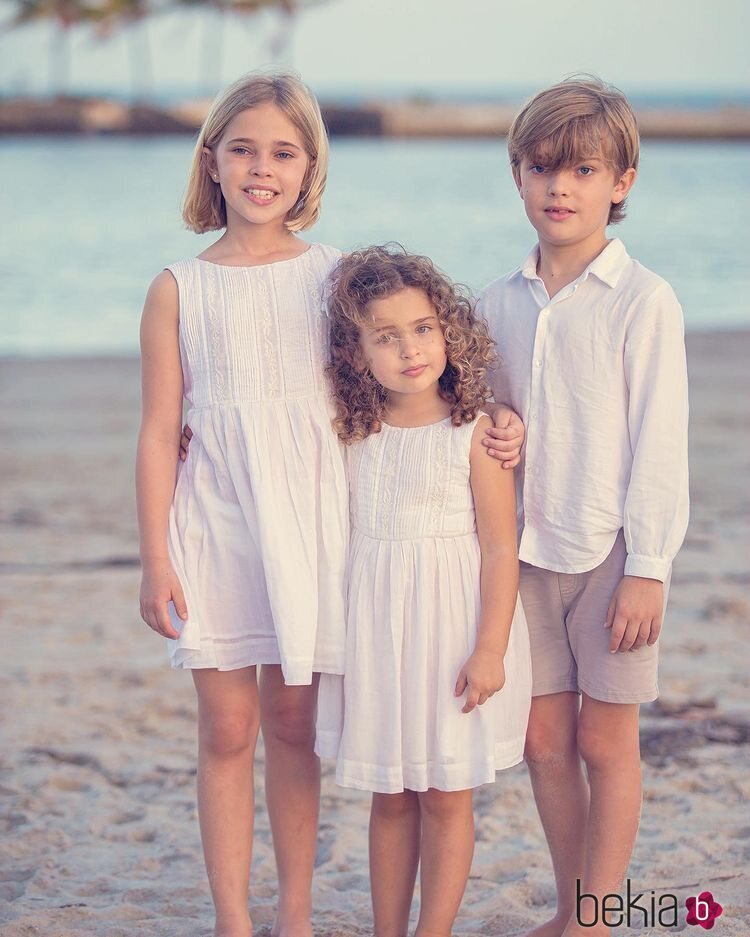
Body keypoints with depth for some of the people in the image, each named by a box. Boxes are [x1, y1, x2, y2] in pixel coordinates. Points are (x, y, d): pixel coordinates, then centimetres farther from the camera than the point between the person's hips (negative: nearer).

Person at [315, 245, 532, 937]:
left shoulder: (476, 434, -9)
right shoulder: (354, 437, 4)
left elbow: (500, 548, -10)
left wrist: (490, 648, -15)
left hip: (451, 632, -4)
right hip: (376, 633, 4)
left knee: (446, 797, 5)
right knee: (389, 797, 12)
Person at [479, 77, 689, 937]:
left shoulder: (643, 302, -9)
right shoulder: (499, 302, 6)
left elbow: (659, 441, -9)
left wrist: (647, 568, -12)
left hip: (610, 551, -4)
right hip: (526, 550, 5)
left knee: (606, 743, 4)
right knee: (544, 738, 10)